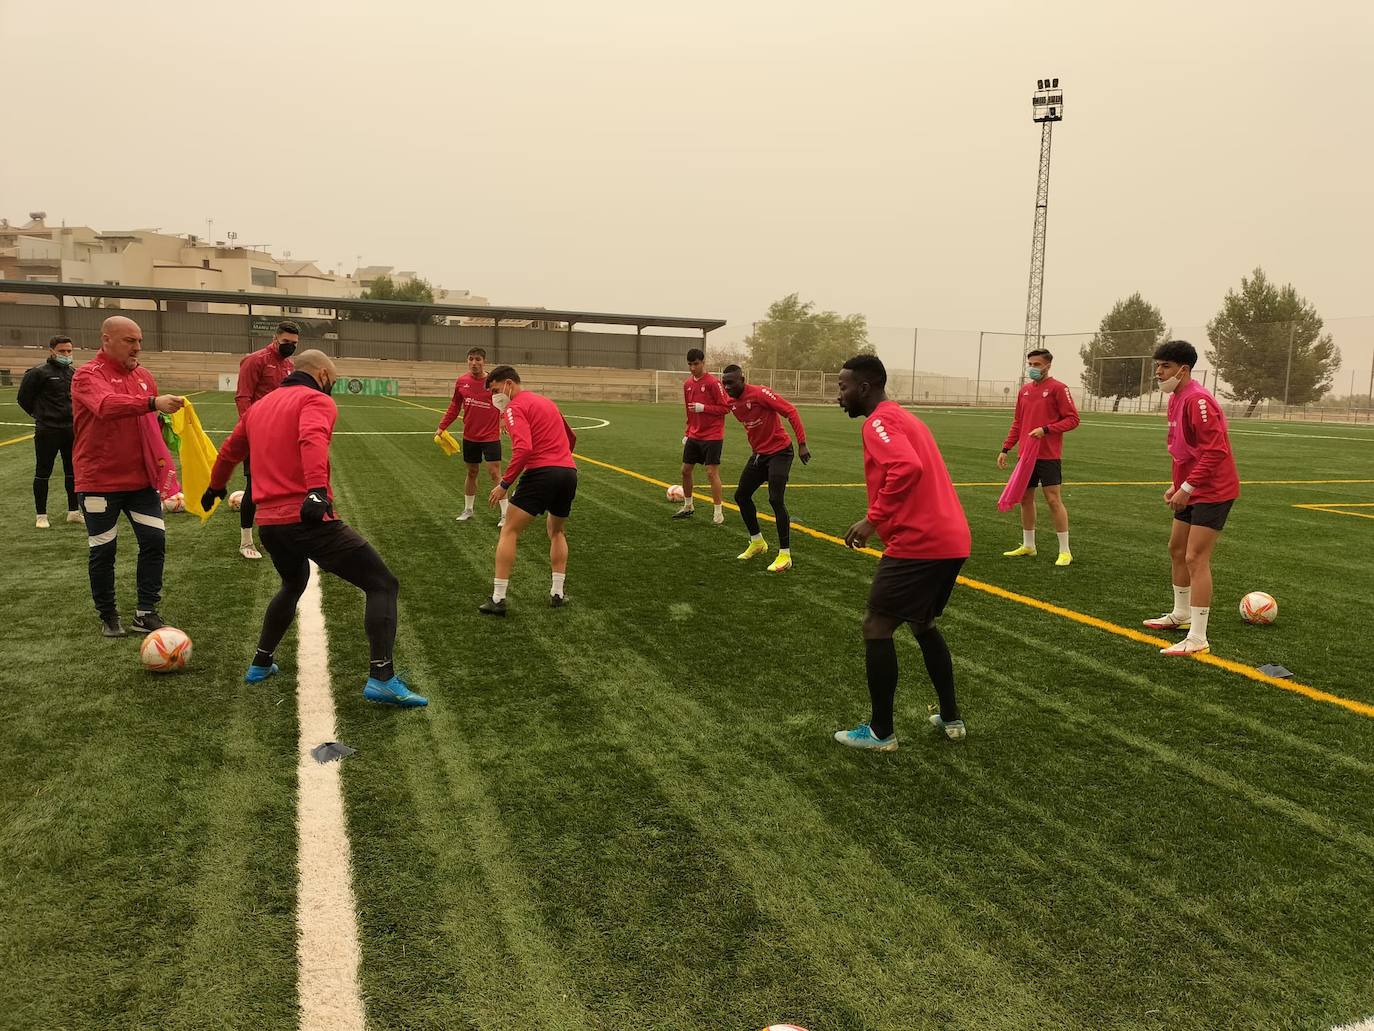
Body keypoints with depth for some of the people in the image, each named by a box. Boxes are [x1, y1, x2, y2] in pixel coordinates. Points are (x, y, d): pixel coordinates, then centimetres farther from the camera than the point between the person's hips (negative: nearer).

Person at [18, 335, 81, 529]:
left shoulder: (74, 373, 7)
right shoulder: (39, 373, -10)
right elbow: (23, 398, -3)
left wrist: (73, 414, 10)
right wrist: (39, 414, 5)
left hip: (71, 430, 5)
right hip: (47, 431, -5)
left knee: (73, 471, 11)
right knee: (43, 473, 4)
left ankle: (73, 511, 22)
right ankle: (41, 515, 12)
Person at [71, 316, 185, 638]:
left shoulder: (144, 376, 7)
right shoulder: (87, 375, -12)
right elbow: (107, 405, -34)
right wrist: (153, 403, -47)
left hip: (141, 479, 5)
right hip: (99, 481, -5)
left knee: (154, 540, 1)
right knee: (103, 551, 6)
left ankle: (146, 613, 13)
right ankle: (108, 616, 22)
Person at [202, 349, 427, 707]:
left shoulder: (259, 406, 21)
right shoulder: (317, 400, -2)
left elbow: (230, 452, 34)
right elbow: (312, 440, -24)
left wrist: (215, 488, 53)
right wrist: (317, 491, -38)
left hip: (268, 523, 8)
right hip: (310, 518, -8)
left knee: (293, 585, 36)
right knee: (382, 585, -2)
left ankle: (261, 664, 42)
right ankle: (381, 678, -15)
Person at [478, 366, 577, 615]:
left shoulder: (515, 408, -2)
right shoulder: (546, 401, 24)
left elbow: (523, 448, -19)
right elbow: (571, 438, 33)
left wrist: (504, 484, -14)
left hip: (540, 473, -8)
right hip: (569, 472, 8)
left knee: (509, 532, 2)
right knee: (556, 532, 26)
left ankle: (498, 599, -1)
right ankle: (557, 593, 19)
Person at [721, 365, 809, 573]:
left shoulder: (760, 394, -22)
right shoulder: (732, 403, 1)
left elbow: (790, 411, -22)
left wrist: (802, 444, -25)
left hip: (779, 452, -8)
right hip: (758, 453, 8)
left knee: (776, 500, -16)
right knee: (741, 495, 11)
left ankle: (785, 555, -7)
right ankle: (757, 542, 29)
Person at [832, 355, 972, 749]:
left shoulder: (879, 420, -9)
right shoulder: (904, 417, 21)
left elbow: (908, 468, -26)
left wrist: (874, 518, -21)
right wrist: (882, 519, 19)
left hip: (918, 543, -10)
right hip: (953, 541, 10)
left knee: (876, 629, 1)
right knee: (923, 625, 25)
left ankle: (881, 732, 9)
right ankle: (951, 718, 31)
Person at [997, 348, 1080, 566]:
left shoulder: (1058, 388, -6)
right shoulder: (1025, 390, 13)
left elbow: (1072, 419, -9)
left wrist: (1046, 429, -20)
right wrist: (1005, 449, 13)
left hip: (1049, 456, -7)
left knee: (1054, 500, -6)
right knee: (1025, 498, 11)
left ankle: (1065, 551, 2)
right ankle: (1028, 546, 23)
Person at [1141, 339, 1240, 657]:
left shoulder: (1197, 400, -21)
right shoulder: (1176, 399, 10)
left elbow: (1215, 450, -26)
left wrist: (1187, 488, -24)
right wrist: (1177, 486, 13)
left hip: (1212, 491, -10)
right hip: (1191, 490, 10)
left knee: (1196, 558, -13)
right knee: (1176, 550, 20)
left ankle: (1197, 639, -10)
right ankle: (1181, 615, 37)